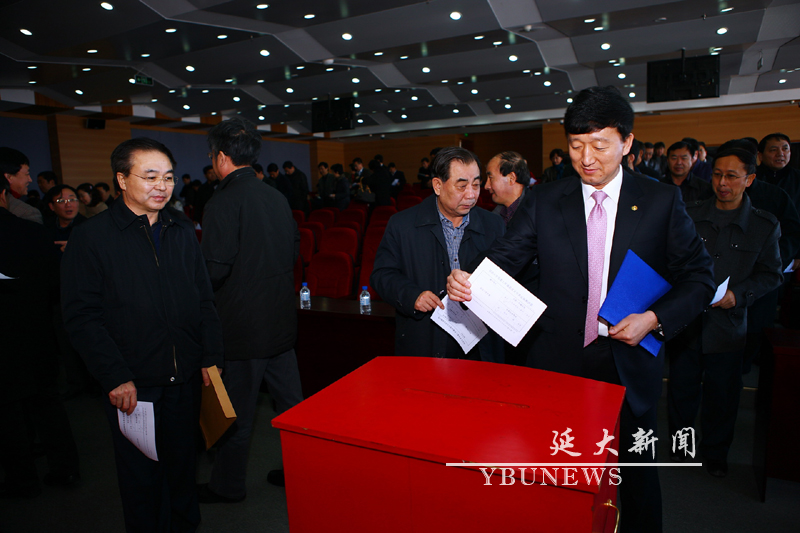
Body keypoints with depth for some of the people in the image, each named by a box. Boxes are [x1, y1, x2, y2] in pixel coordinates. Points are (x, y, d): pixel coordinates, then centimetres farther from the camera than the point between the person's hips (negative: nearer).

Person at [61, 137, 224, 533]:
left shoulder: (182, 232, 6)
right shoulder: (90, 237, -7)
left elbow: (204, 301, 9)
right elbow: (81, 317, -9)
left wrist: (211, 356, 0)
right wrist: (116, 377, -14)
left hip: (185, 379, 4)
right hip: (133, 385, -4)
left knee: (183, 463, 18)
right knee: (141, 474, 12)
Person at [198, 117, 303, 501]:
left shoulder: (223, 203, -17)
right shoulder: (278, 198, 5)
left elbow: (215, 269, -20)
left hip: (242, 323, -7)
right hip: (282, 319, 7)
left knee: (237, 411, 9)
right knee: (290, 400, 17)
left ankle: (227, 486, 28)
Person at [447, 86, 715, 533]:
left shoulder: (661, 202, -2)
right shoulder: (546, 202, 0)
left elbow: (699, 277, 2)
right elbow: (507, 256, -8)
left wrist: (655, 319, -13)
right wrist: (467, 281, -27)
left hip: (630, 367, 0)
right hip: (559, 363, 1)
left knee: (638, 477, 18)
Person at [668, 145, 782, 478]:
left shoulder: (765, 226, -1)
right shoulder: (689, 216, 0)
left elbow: (770, 275, 4)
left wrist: (738, 294, -12)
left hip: (728, 324, 0)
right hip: (685, 320, 1)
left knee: (722, 394, 12)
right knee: (682, 387, 12)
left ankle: (715, 453, 35)